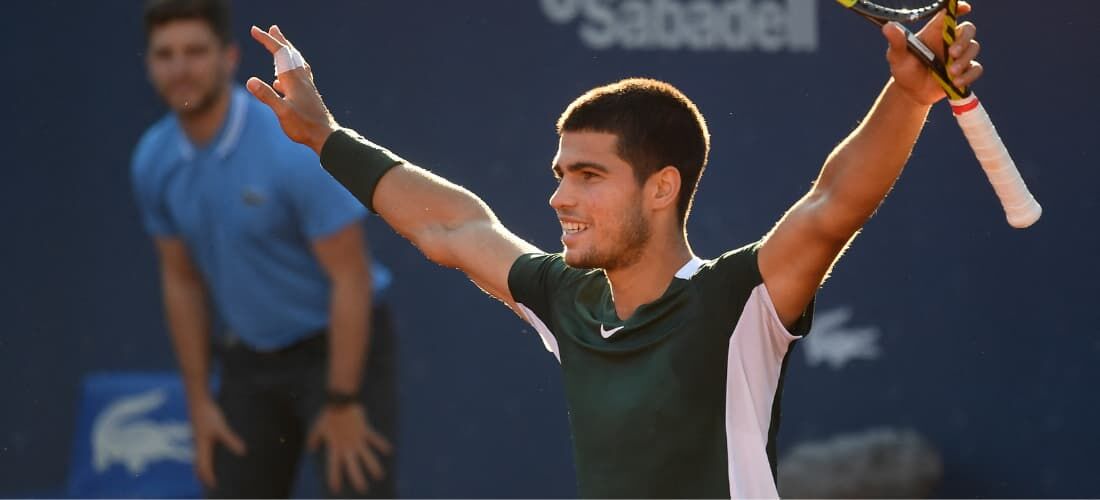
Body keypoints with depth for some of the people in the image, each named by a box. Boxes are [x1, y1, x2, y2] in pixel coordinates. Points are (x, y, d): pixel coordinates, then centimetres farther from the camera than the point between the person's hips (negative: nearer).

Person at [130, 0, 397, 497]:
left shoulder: (297, 147, -24)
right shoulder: (152, 162, -5)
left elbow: (350, 278, -20)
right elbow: (182, 281, 7)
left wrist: (343, 403, -20)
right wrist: (199, 403, 6)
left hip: (339, 345, -6)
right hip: (247, 360, 6)